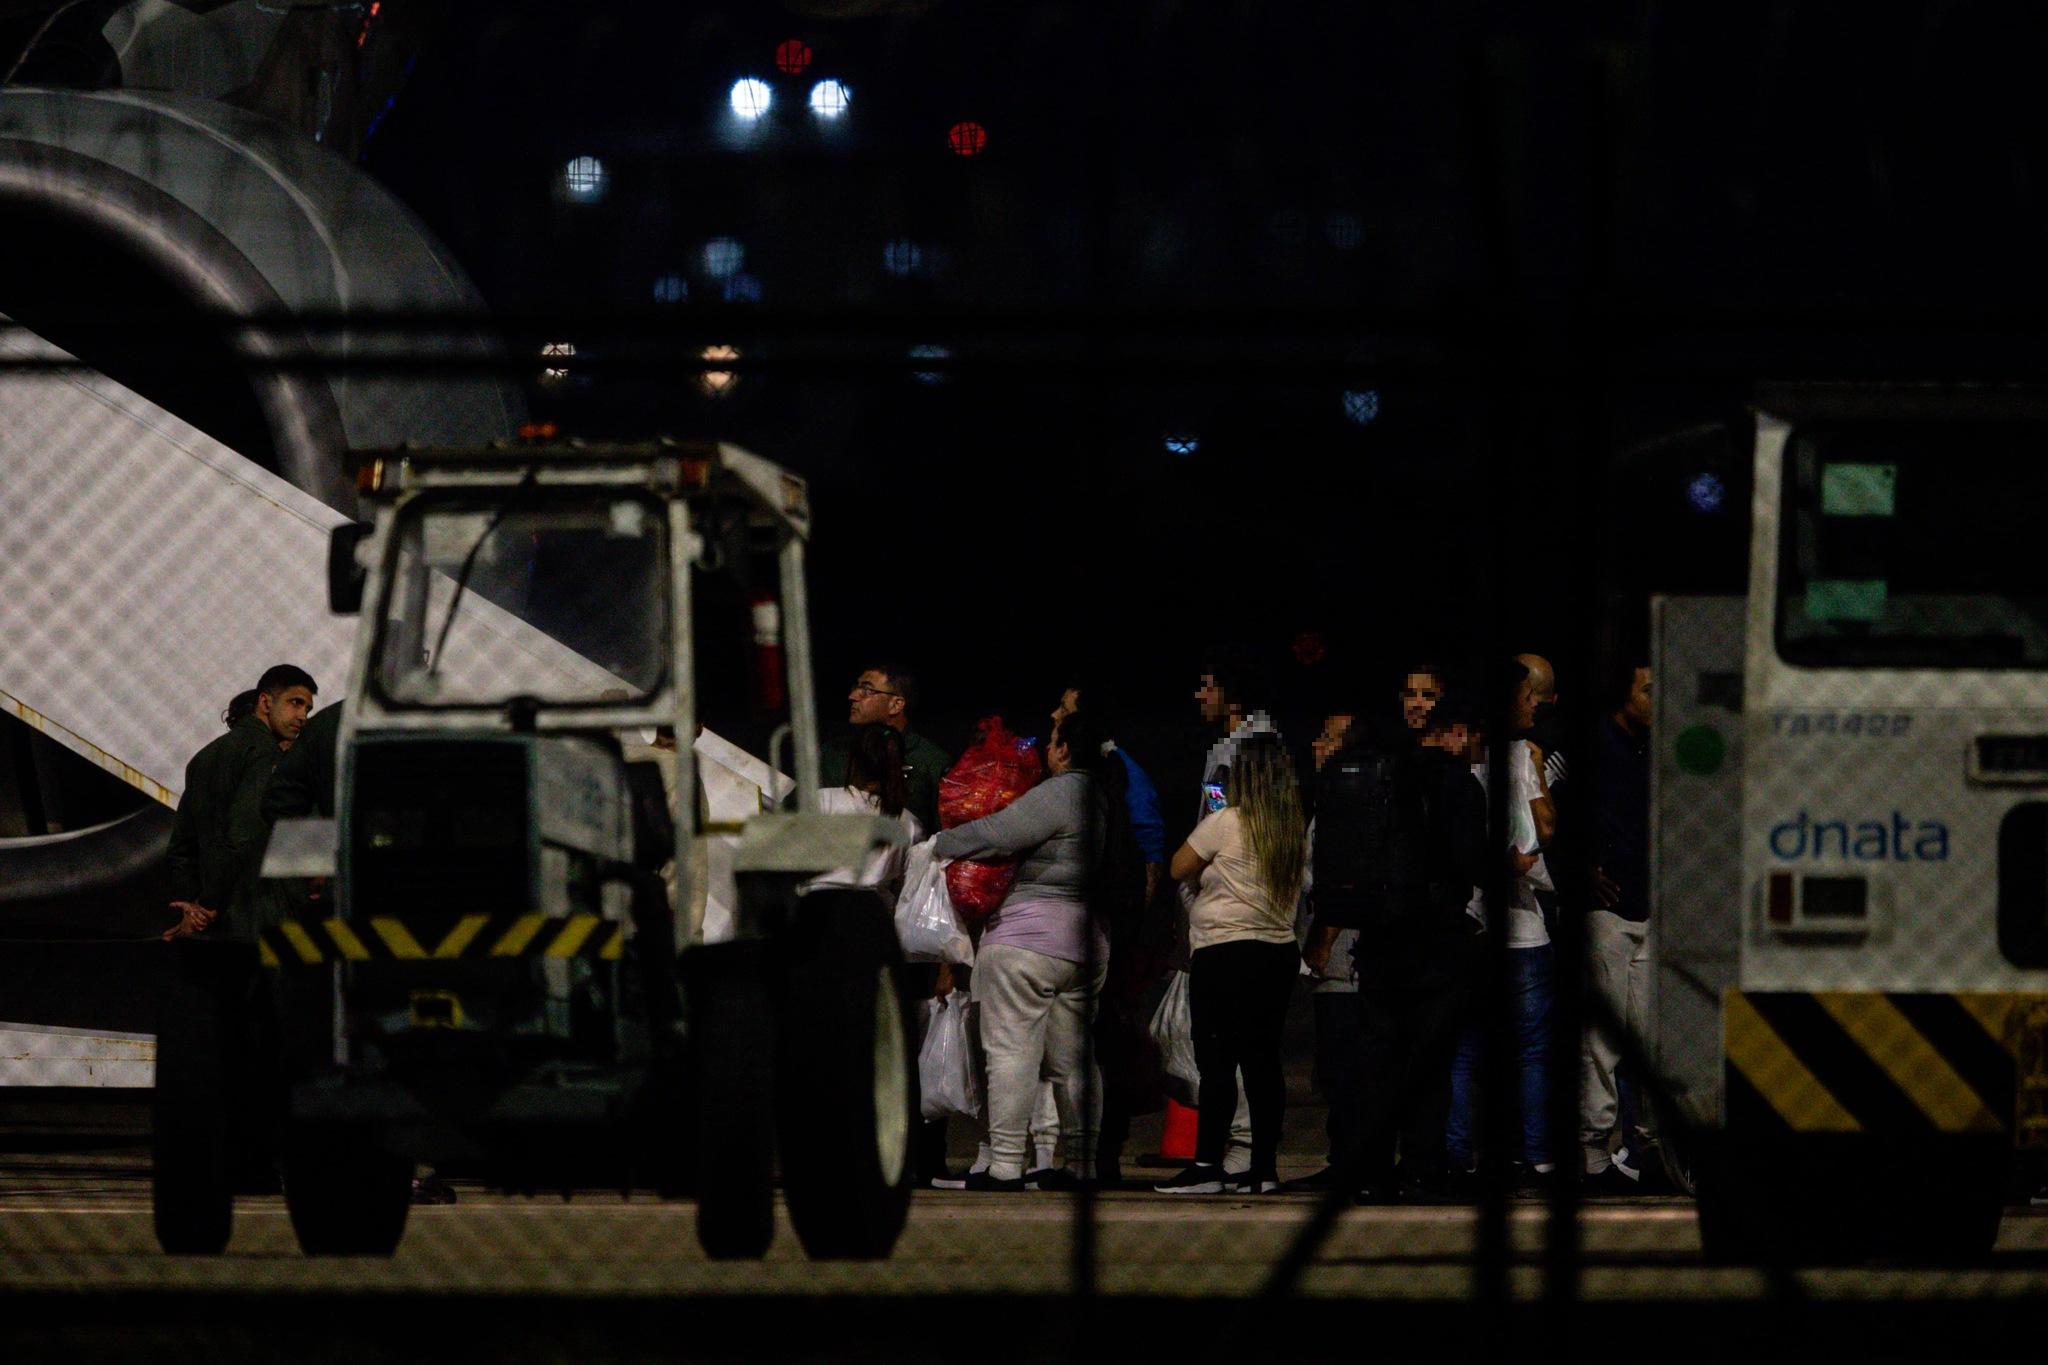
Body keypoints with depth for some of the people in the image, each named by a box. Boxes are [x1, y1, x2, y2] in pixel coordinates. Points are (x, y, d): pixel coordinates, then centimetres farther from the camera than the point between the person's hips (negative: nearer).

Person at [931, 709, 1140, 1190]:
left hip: (1028, 935, -9)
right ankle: (1082, 1164, 12)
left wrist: (938, 844, -1)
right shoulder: (1105, 798, 14)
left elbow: (997, 835, -15)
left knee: (1011, 1050, -8)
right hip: (1087, 942, 9)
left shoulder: (1060, 793, -12)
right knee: (1072, 1058, 12)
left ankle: (1005, 1164, -12)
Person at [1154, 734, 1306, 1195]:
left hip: (1225, 953, -6)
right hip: (1280, 950, 6)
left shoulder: (1225, 824, -10)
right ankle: (1265, 1167, 5)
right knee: (1263, 1061, 7)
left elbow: (1178, 868, -1)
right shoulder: (1297, 831, 7)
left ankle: (1207, 1165, -10)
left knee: (1217, 1061, -6)